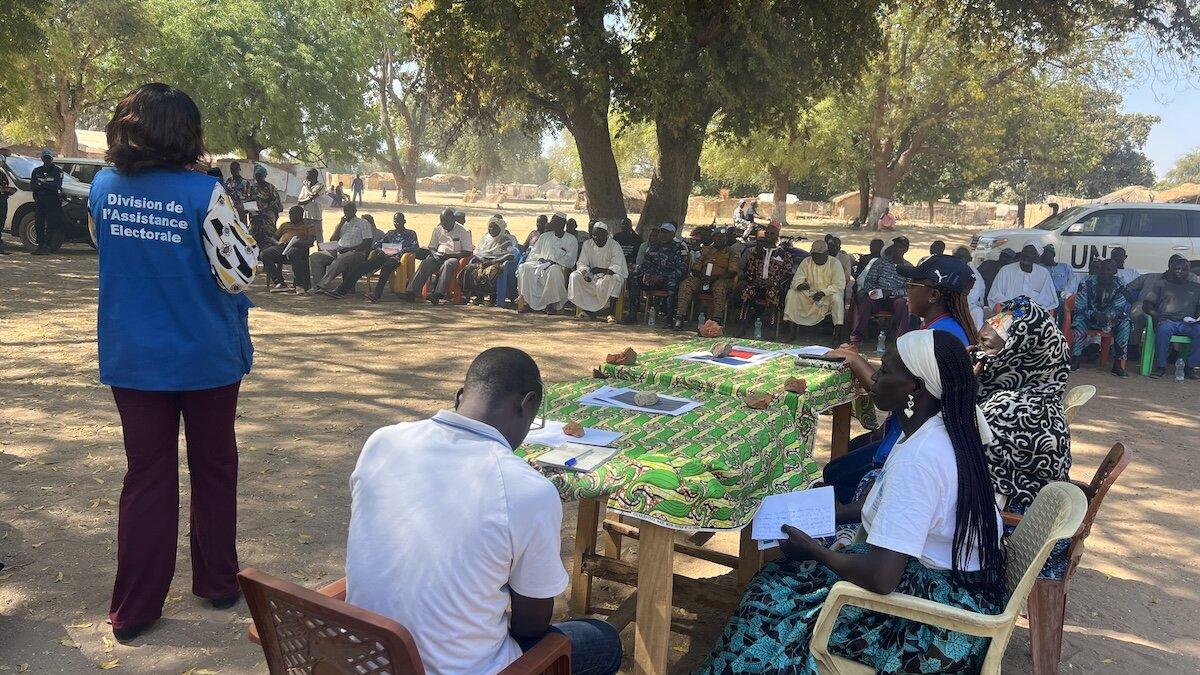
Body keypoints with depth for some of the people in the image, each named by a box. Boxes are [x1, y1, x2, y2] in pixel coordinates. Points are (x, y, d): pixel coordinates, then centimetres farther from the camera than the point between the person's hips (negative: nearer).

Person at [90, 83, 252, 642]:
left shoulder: (103, 188, -2)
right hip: (206, 358, -3)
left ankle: (133, 609, 19)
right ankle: (217, 582, 29)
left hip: (130, 359, 3)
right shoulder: (205, 192, -17)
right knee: (213, 470, 15)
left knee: (146, 476, 13)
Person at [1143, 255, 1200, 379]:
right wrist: (1157, 316, -10)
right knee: (1163, 329, -39)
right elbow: (1146, 305, 10)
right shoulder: (1161, 286, 20)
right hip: (1166, 321, -2)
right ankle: (1160, 366, -31)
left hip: (1188, 323, 2)